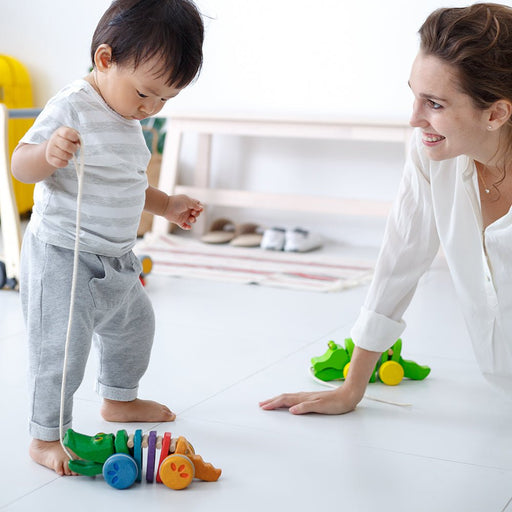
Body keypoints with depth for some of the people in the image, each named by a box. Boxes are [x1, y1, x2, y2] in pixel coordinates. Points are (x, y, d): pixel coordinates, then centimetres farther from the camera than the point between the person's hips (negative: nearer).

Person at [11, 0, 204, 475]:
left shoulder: (128, 119, 10)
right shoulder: (71, 106, -18)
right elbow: (22, 165, -22)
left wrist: (165, 204, 21)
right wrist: (48, 153, -42)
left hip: (113, 258, 10)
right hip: (61, 256, -9)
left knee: (134, 323, 23)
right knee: (61, 347, -9)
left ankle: (119, 399, 46)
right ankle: (45, 438, 7)